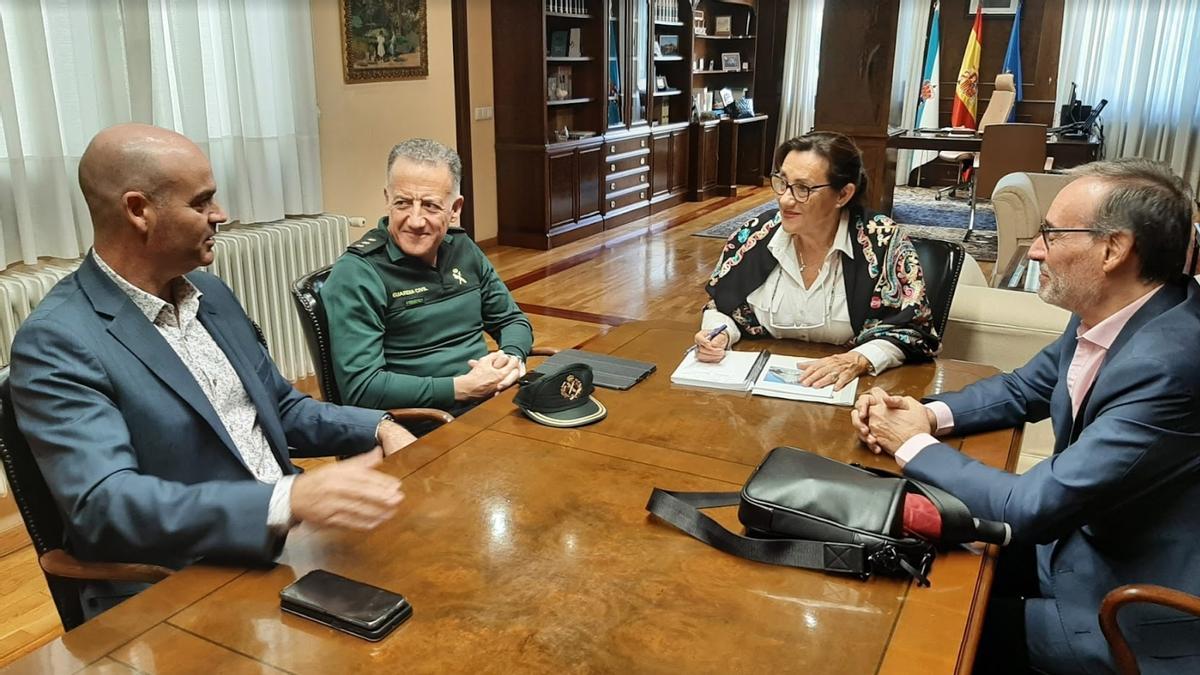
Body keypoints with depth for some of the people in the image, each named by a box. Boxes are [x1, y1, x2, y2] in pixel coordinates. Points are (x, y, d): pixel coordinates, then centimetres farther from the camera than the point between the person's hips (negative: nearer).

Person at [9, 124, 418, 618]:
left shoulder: (211, 294, 9)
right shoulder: (56, 341, -13)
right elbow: (103, 505, -25)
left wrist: (376, 428, 0)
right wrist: (289, 501, -37)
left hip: (290, 538, 8)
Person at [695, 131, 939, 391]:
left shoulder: (882, 242, -11)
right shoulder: (754, 235, -2)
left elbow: (915, 330, -8)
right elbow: (721, 309, 11)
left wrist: (858, 361, -24)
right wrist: (719, 335, -11)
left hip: (840, 390, -2)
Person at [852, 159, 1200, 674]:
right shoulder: (1108, 315, -5)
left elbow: (1030, 508, -29)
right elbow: (1023, 390, 12)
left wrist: (915, 445, -15)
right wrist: (929, 414, -6)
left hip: (1136, 623, -7)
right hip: (1087, 541, 7)